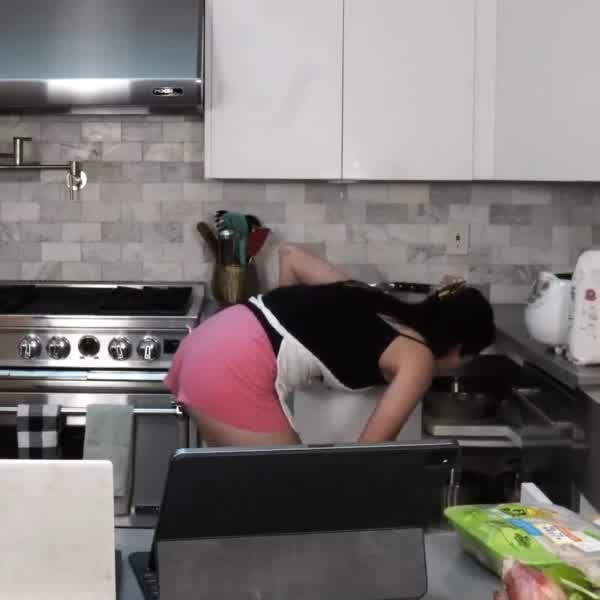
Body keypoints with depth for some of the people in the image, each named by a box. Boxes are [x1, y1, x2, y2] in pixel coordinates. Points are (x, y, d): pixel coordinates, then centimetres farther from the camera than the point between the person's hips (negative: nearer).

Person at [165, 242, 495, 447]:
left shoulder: (371, 300, 21)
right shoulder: (418, 356, 1)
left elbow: (289, 253, 24)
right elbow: (370, 447, -2)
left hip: (207, 345, 8)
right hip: (235, 372, -8)